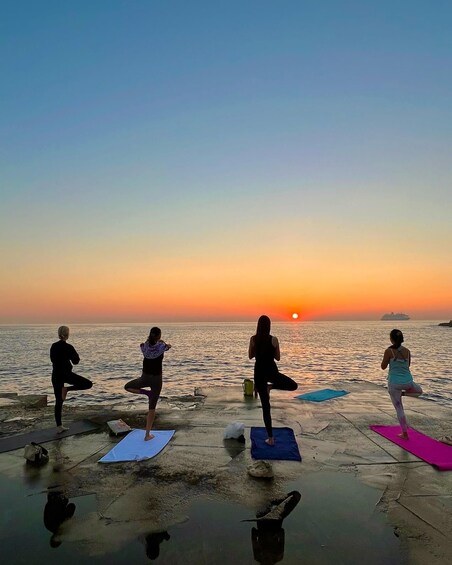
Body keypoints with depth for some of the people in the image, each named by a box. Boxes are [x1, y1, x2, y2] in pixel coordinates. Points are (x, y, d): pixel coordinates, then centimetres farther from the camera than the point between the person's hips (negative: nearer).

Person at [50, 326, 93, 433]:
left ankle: (59, 427, 14)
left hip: (55, 375, 7)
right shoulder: (68, 347, -13)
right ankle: (67, 389, -10)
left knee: (58, 401, 11)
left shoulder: (53, 346, 5)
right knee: (88, 384, 2)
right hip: (66, 373, -7)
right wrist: (74, 354, 14)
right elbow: (76, 361, -4)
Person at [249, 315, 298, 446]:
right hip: (271, 371, -2)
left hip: (259, 372, 2)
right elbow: (278, 358, 1)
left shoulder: (253, 339, -5)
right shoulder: (274, 340, -9)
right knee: (294, 386, 23)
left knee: (265, 405, 9)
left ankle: (270, 438, 11)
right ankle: (270, 386, 4)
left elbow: (250, 356, 6)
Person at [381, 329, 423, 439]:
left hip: (394, 383, -3)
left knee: (399, 409, 9)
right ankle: (403, 393, 12)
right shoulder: (407, 351, 0)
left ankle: (405, 434, 13)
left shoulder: (389, 351, -13)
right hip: (407, 381, 3)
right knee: (419, 391, 37)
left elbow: (383, 367, -3)